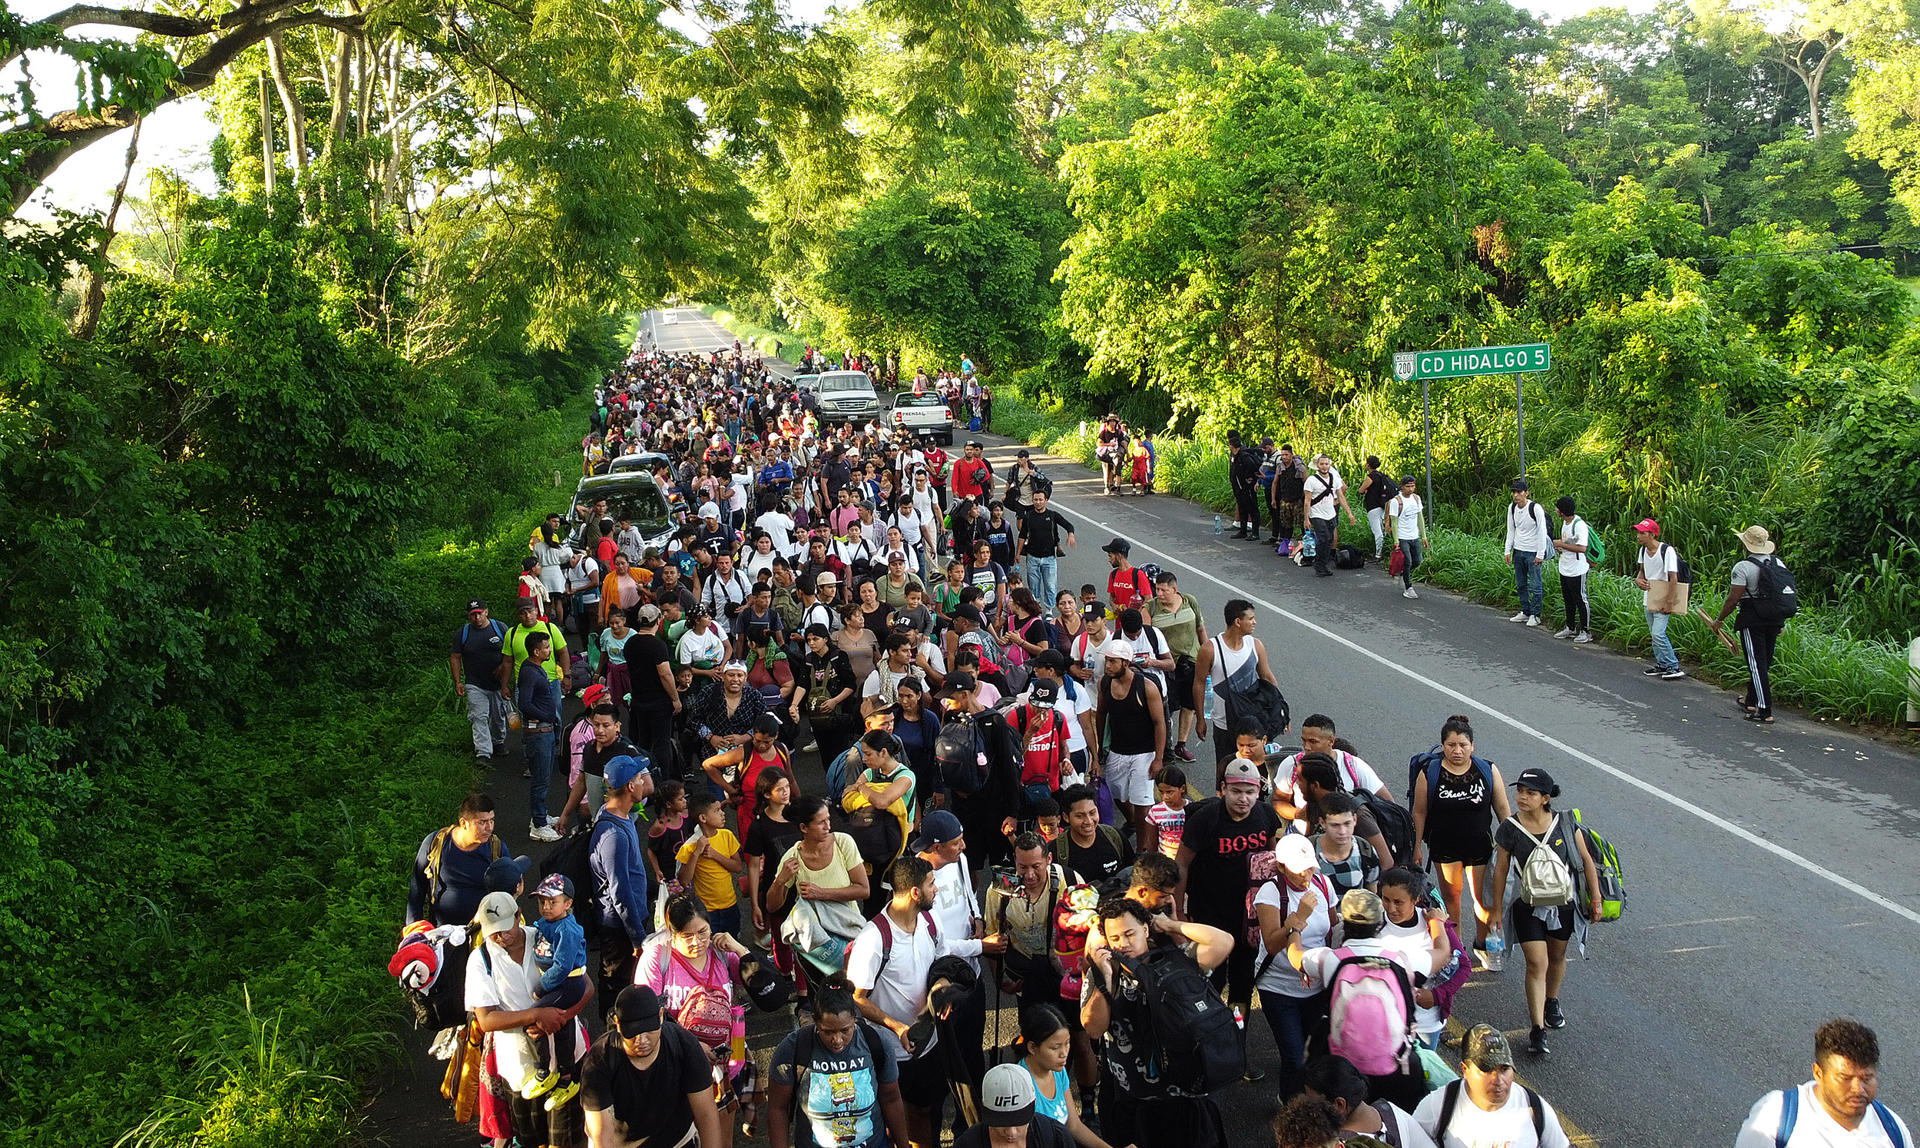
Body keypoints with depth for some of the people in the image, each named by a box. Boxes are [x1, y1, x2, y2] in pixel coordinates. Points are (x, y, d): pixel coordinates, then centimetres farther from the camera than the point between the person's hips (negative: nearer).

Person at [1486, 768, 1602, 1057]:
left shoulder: (1565, 824, -14)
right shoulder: (1509, 830, -15)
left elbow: (1586, 860, -1)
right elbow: (1501, 870, -5)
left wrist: (1595, 899, 1)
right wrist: (1496, 910, 1)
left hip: (1563, 904, 2)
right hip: (1527, 907, -2)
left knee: (1557, 958, 20)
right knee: (1537, 964, -8)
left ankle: (1552, 1002, 48)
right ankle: (1537, 1029, -2)